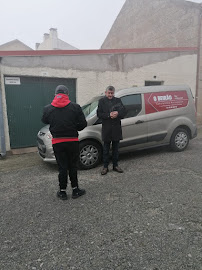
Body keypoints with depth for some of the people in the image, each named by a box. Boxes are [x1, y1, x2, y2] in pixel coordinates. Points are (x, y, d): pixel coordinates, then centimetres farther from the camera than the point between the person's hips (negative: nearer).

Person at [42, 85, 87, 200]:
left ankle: (62, 192, 20)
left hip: (57, 142, 1)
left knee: (62, 167, 11)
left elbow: (44, 121, 14)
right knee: (73, 166, 13)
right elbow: (83, 124, -6)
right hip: (72, 141, -1)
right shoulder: (75, 107, -5)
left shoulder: (48, 108, -1)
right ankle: (75, 190, 22)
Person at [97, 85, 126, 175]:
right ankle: (105, 167, 16)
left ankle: (115, 165, 26)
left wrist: (117, 113, -21)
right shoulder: (102, 101, 2)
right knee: (106, 149, 6)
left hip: (116, 128, 3)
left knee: (115, 148, 13)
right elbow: (99, 114, -7)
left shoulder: (118, 100, 9)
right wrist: (109, 115, -20)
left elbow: (123, 111, 0)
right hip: (106, 128, -2)